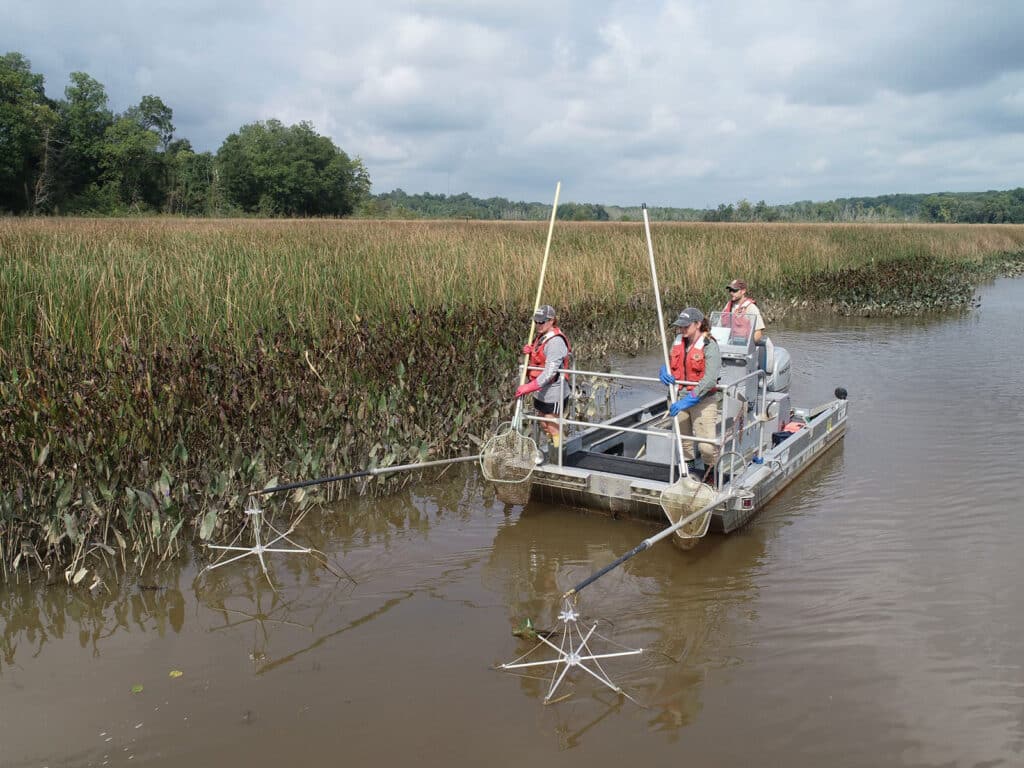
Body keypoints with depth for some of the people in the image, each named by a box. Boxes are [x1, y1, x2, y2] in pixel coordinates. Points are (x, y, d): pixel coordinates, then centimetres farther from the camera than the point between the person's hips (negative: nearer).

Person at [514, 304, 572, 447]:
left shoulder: (555, 342, -21)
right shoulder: (541, 337, 8)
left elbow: (550, 372, -28)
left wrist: (529, 387, -30)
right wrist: (529, 351, -2)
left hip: (553, 394, -9)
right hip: (540, 393, 10)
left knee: (554, 430, -1)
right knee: (544, 427, 19)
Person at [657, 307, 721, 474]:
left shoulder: (709, 346, -14)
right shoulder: (678, 341, 6)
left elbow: (710, 379, -24)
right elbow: (668, 364, 16)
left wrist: (689, 400, -31)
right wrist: (664, 372, -10)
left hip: (703, 400, -7)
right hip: (680, 398, 7)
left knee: (707, 446, -13)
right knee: (683, 442, 16)